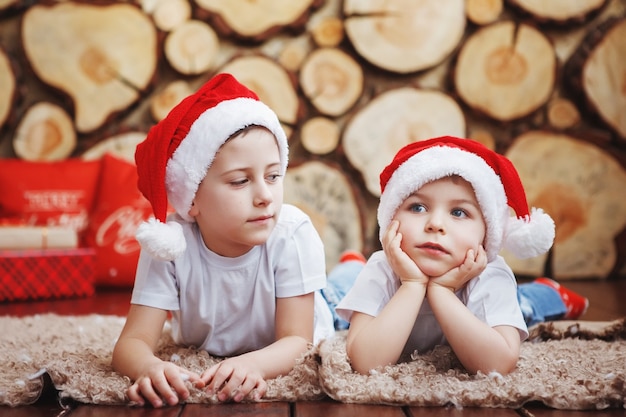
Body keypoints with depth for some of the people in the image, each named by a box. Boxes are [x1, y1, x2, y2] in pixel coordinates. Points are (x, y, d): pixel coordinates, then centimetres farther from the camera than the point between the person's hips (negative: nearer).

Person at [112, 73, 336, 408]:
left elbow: (296, 341, -29)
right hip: (201, 363, 2)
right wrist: (149, 367, -55)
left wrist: (252, 364, -53)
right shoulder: (171, 245, -27)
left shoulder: (293, 233, -30)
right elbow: (133, 342, -30)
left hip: (281, 359, -1)